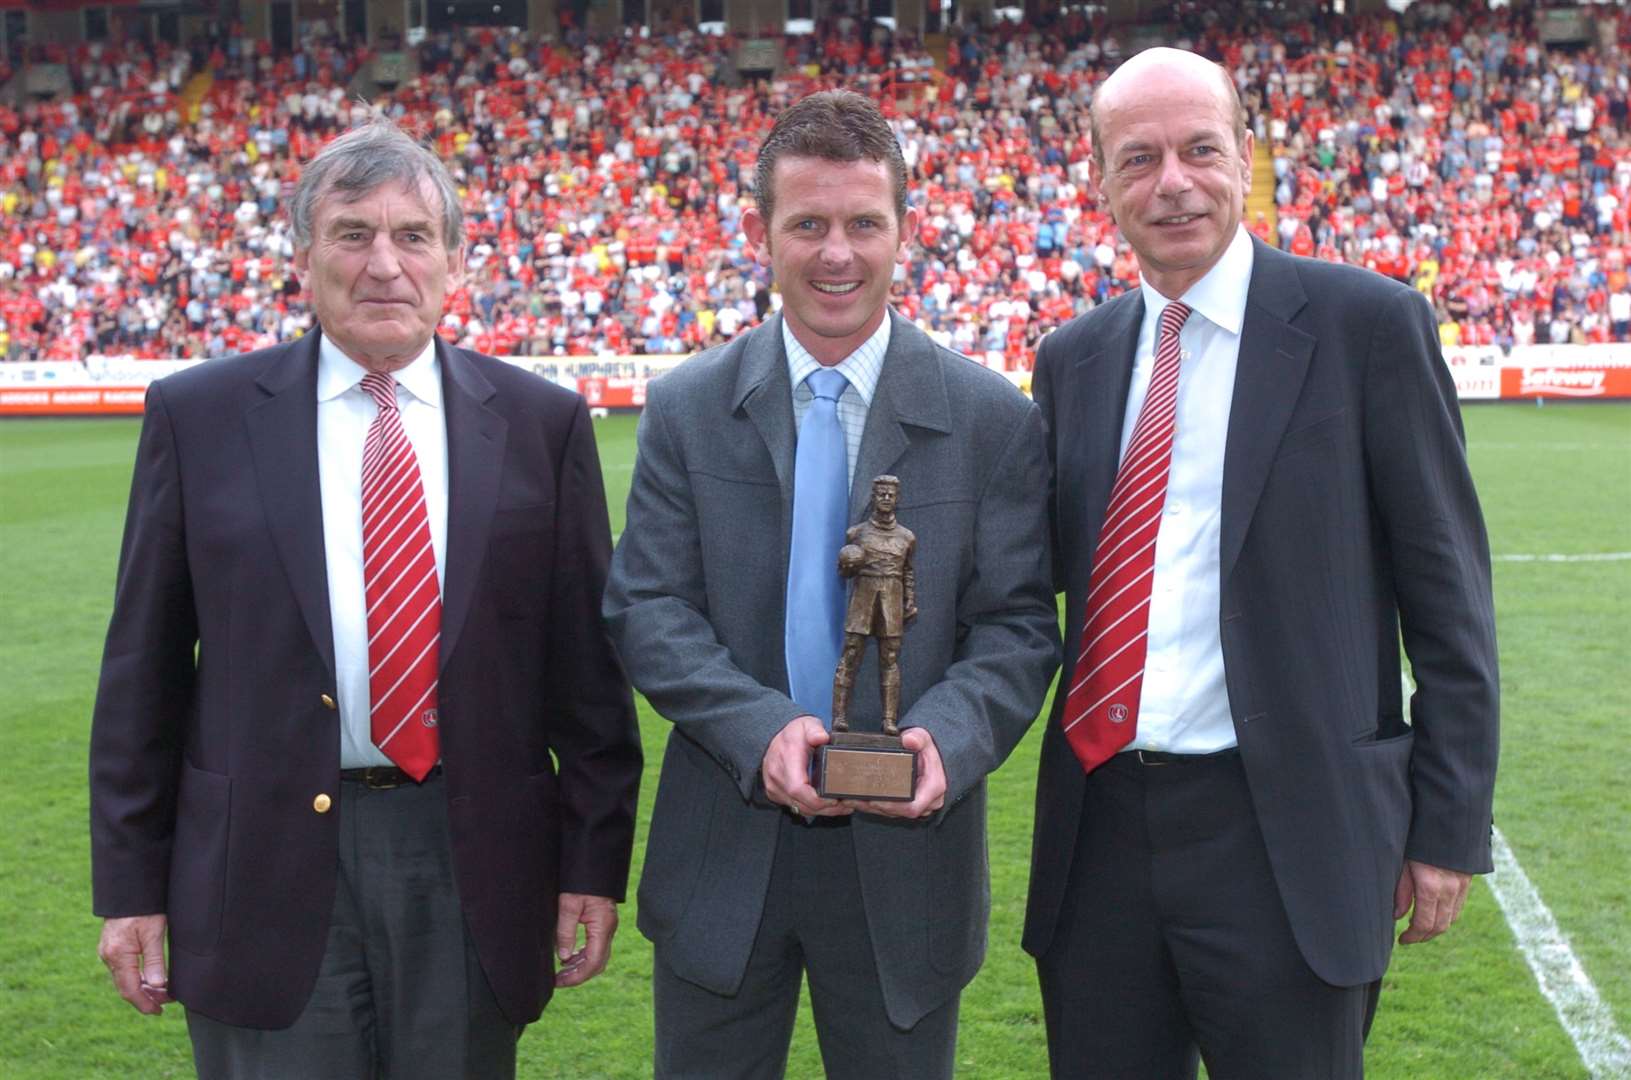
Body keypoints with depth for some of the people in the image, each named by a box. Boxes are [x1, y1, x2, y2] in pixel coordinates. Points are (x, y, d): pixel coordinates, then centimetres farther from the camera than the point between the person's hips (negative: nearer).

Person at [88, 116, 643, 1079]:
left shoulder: (542, 421, 1)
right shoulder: (199, 416, 1)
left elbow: (588, 655, 3)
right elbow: (144, 664, 3)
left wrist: (595, 860, 2)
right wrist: (131, 883, 1)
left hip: (473, 863, 1)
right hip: (266, 869, -1)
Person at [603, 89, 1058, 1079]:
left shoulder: (995, 421, -2)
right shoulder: (686, 411, 1)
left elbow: (1017, 625, -3)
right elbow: (647, 607, -3)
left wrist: (947, 740, -23)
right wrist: (760, 729, -20)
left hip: (907, 845, 0)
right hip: (723, 852, 1)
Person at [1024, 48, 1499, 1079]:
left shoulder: (1365, 323, -5)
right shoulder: (1073, 358, 9)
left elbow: (1445, 586, -4)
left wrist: (1449, 825, -5)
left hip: (1287, 835, -4)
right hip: (1101, 826, 5)